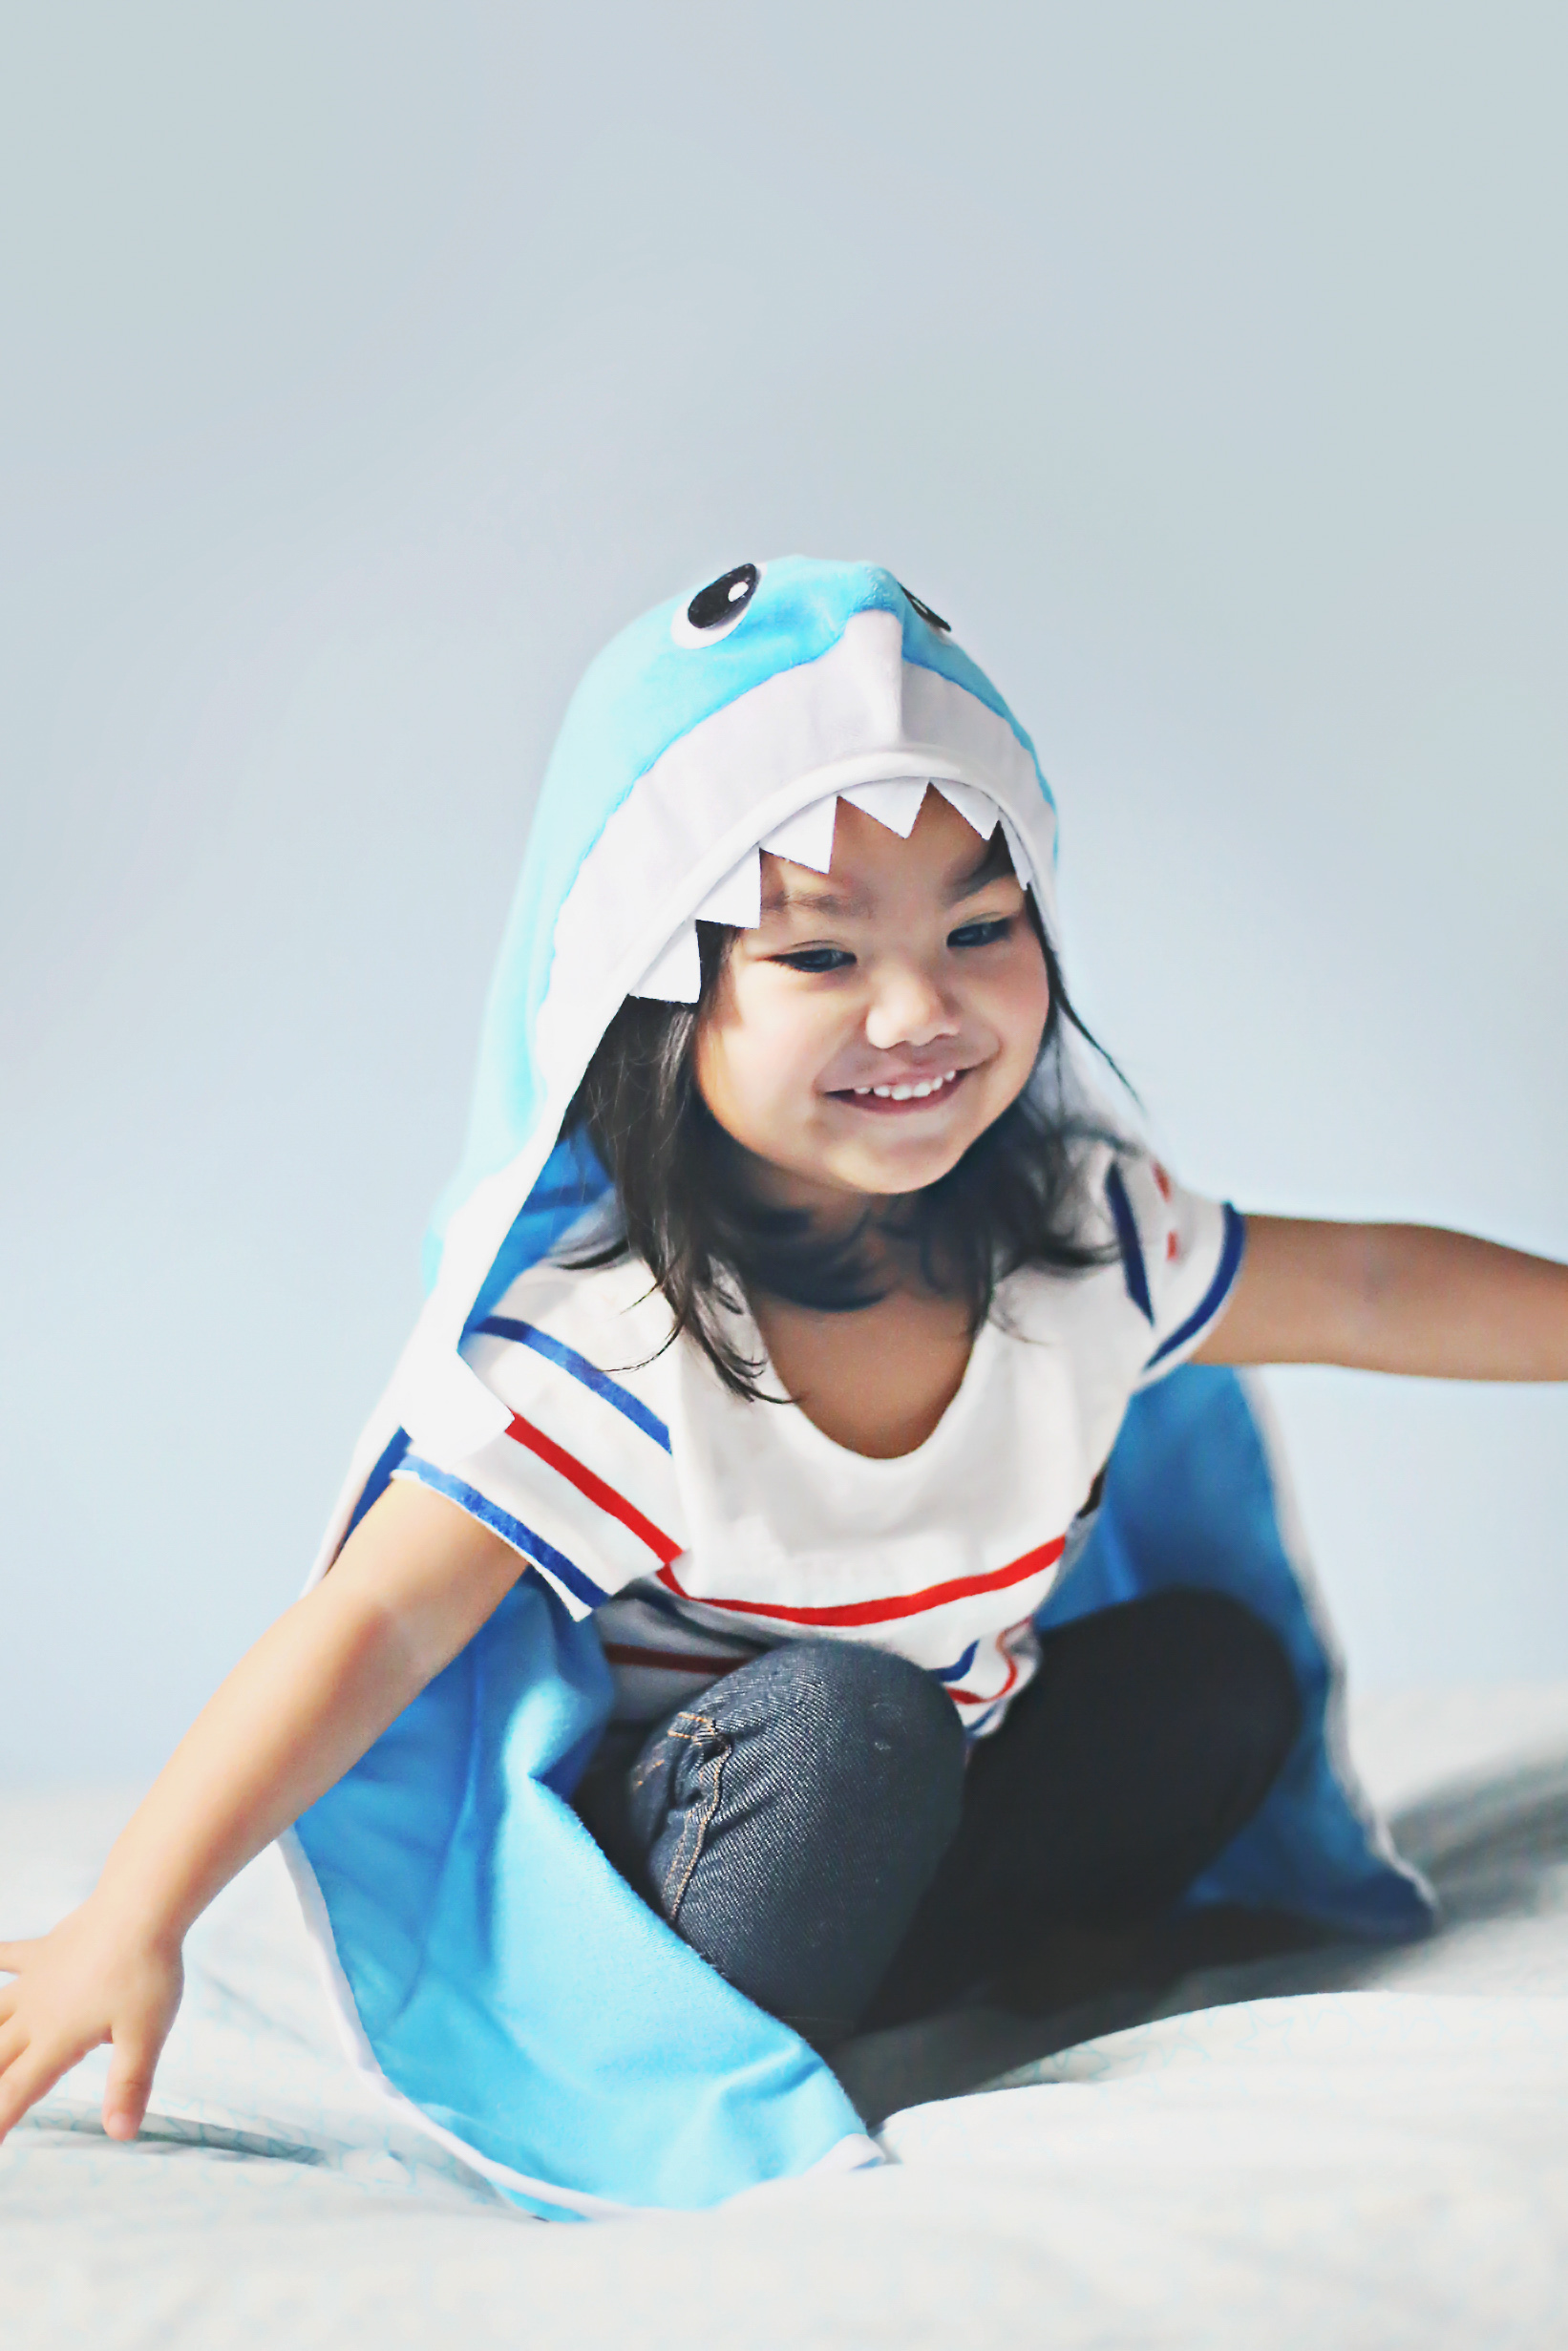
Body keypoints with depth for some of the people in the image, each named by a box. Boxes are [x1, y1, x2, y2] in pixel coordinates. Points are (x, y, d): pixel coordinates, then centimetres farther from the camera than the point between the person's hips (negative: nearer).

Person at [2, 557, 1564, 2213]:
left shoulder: (1082, 1235, -12)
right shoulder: (606, 1349, -29)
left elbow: (1366, 1290, 3)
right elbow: (373, 1628, -29)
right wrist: (137, 1924, -35)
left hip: (912, 1812, 7)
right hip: (650, 1838, -6)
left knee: (1219, 1662, -7)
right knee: (846, 1716, -33)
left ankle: (867, 1983, -8)